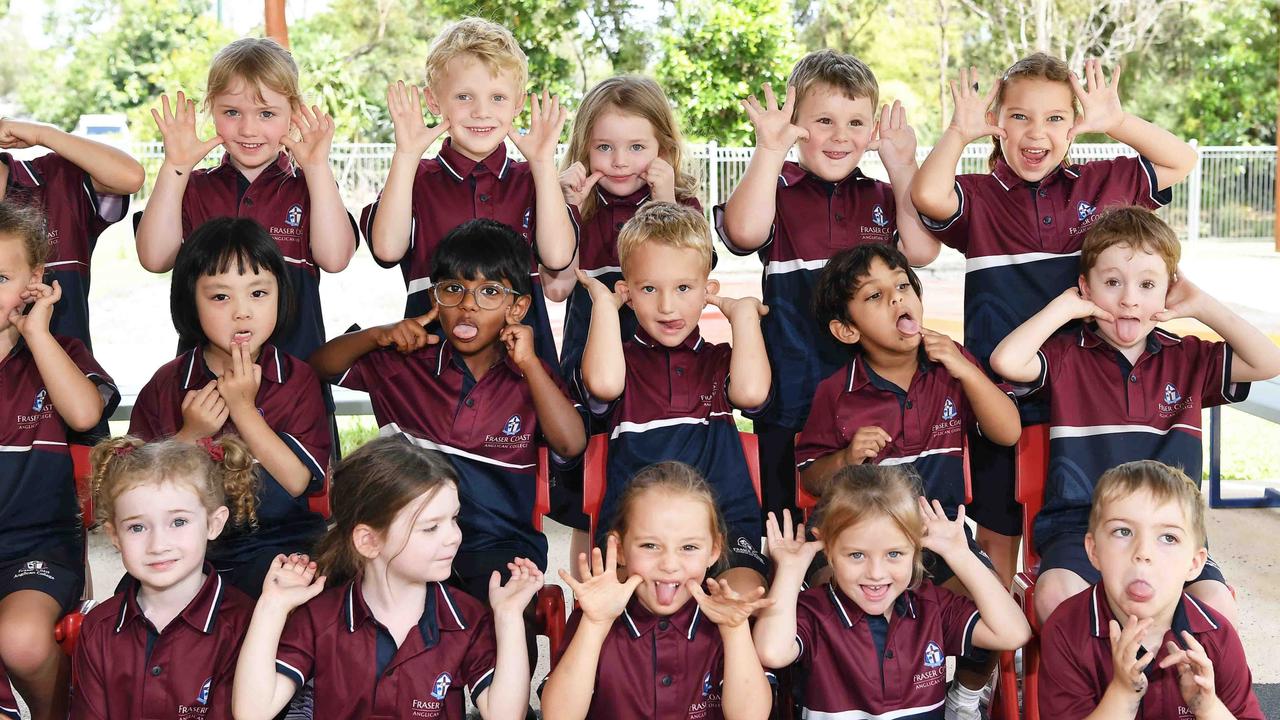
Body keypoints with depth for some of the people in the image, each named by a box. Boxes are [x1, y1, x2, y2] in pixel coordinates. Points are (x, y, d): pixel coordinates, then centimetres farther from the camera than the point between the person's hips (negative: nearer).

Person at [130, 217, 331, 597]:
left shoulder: (297, 379, 2)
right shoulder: (166, 385, 4)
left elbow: (298, 480, -9)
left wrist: (244, 408, -13)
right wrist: (189, 436, -12)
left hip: (277, 537, 0)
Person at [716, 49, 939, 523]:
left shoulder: (883, 198, 10)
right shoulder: (779, 190, 0)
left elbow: (921, 250, -7)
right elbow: (746, 232, -23)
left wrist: (903, 167, -9)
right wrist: (769, 149, -23)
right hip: (793, 395, -3)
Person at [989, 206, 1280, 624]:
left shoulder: (1188, 360, 13)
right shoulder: (1067, 358, 5)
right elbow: (1006, 361, -15)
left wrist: (1202, 307, 3)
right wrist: (1064, 307, -4)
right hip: (1079, 523, -2)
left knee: (1217, 605, -25)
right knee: (1055, 596, -32)